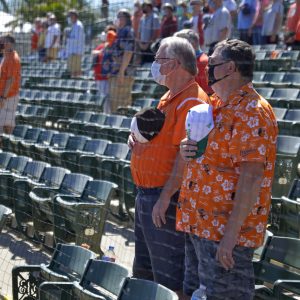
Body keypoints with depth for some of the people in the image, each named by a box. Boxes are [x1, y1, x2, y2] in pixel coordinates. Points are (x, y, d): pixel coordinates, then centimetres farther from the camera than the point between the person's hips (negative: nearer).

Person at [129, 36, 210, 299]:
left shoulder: (191, 102, -18)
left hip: (167, 198, -11)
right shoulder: (170, 98, 16)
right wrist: (137, 136, 5)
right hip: (147, 193, 11)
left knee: (169, 277, -4)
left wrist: (165, 198, -25)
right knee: (143, 270, 20)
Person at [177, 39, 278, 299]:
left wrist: (230, 235, -25)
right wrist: (187, 150, 1)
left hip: (226, 229, -10)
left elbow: (251, 177, -23)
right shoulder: (220, 108, 15)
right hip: (199, 225, 10)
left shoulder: (251, 113, -17)